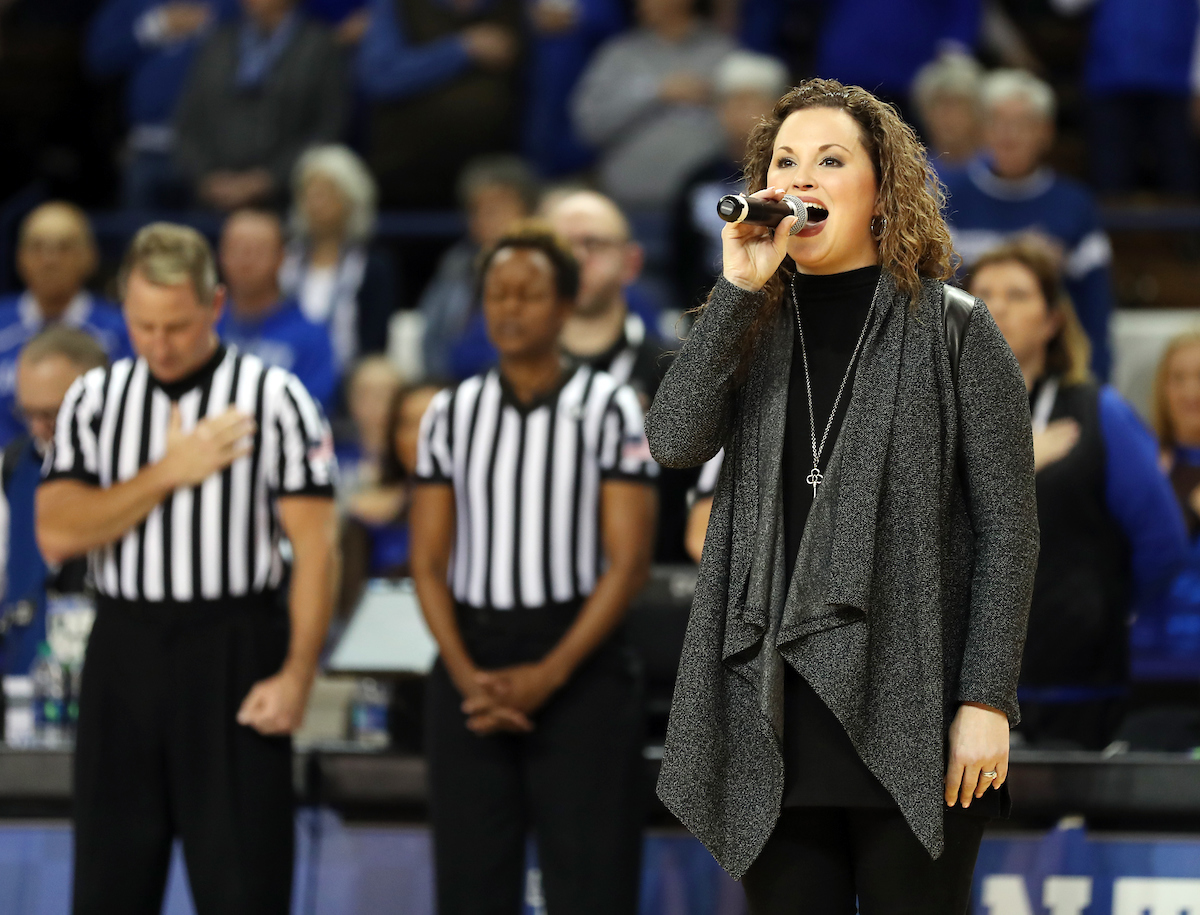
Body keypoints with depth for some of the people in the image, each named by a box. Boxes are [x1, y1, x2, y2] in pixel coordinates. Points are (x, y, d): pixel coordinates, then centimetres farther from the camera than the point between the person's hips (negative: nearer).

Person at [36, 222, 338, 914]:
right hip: (124, 650, 4)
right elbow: (58, 534, -2)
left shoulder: (275, 399, -3)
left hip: (235, 650, -4)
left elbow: (316, 546, -6)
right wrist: (168, 473, -9)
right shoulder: (95, 399, 8)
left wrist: (296, 674, -14)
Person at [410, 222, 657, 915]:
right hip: (471, 665, 3)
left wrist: (548, 675, -14)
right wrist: (466, 675, -7)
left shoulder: (608, 410, 0)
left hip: (579, 666, -3)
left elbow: (629, 562, -6)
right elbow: (429, 562, 8)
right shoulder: (452, 414, 10)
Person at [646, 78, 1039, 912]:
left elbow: (1008, 527, -2)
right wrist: (738, 289, -10)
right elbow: (675, 442, -5)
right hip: (775, 711, 4)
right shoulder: (753, 328, 13)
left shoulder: (953, 330, 1)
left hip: (909, 714, -4)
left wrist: (987, 701, -10)